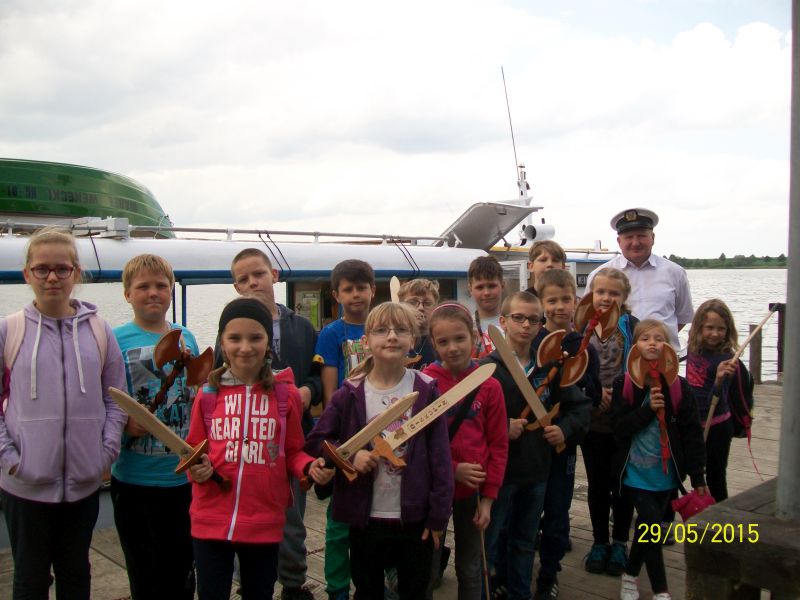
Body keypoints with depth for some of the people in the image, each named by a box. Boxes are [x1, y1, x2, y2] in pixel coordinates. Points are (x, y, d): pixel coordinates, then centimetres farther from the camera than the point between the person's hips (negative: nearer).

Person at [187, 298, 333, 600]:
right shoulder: (208, 394, -1)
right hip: (211, 521, 1)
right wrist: (197, 469, -13)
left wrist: (310, 467, -14)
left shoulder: (286, 394, -3)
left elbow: (292, 453, 5)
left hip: (264, 523, 0)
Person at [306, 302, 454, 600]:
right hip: (366, 518, 0)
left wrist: (438, 515, -6)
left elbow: (441, 458, -5)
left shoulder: (426, 392, -6)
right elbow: (314, 443, 0)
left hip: (416, 518, 0)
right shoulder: (350, 394, -5)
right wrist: (349, 456, -18)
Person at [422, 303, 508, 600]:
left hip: (472, 489, 2)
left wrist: (488, 497, -3)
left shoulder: (489, 386, -5)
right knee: (427, 568, 12)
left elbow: (498, 445, -1)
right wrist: (452, 469, -16)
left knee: (470, 569, 17)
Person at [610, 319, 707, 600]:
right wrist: (648, 409, -24)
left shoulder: (679, 387, -4)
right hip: (636, 471, -2)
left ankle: (631, 575, 37)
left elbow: (692, 434, -3)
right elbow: (619, 427, -11)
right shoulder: (624, 384, -6)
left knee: (647, 525, 14)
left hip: (666, 472, 2)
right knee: (652, 527, -8)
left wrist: (698, 478, -4)